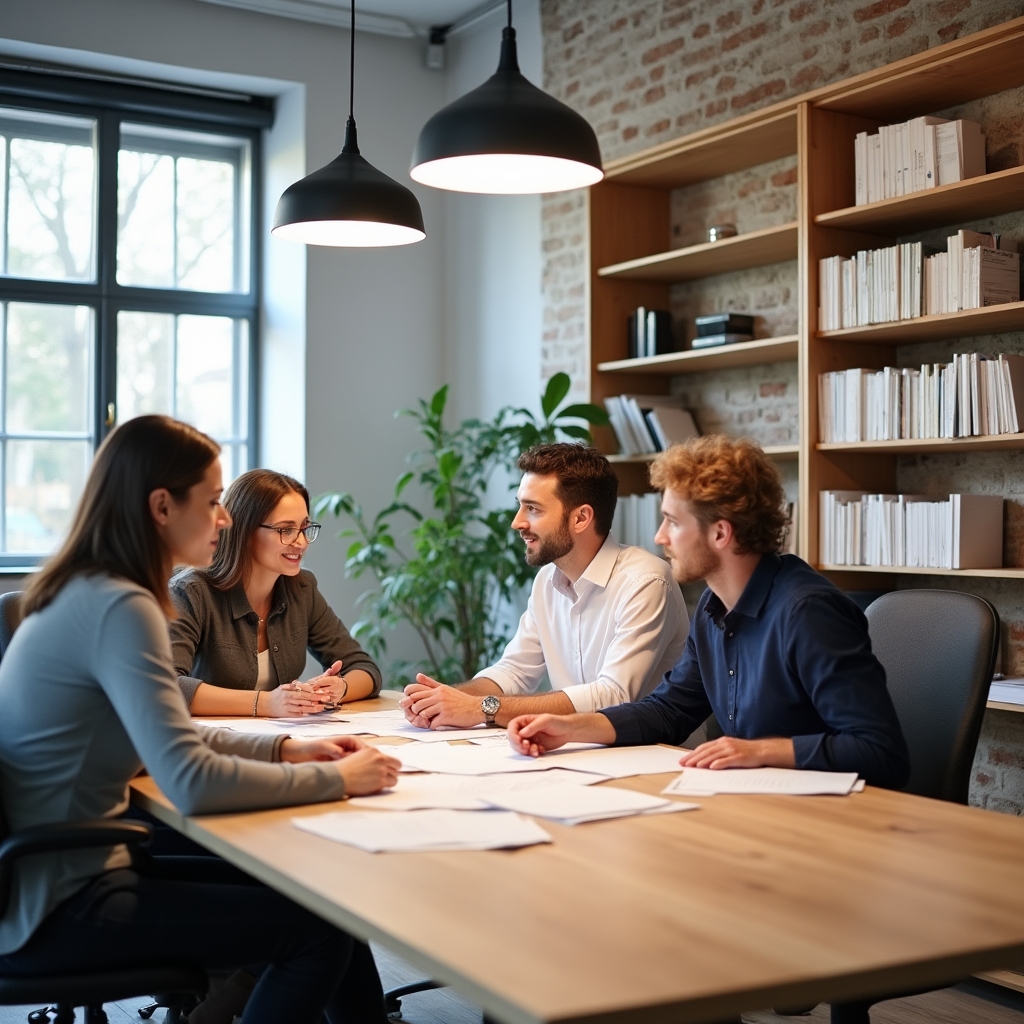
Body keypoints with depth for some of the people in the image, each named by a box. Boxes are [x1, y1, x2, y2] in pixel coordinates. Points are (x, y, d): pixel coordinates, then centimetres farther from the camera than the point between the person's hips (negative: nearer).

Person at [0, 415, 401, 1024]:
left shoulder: (88, 592, 8)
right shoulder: (119, 607, -22)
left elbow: (167, 738, 16)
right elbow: (192, 781, -30)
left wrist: (286, 750, 5)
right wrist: (336, 780, -19)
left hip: (55, 878, 9)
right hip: (54, 911, -9)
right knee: (317, 923, -7)